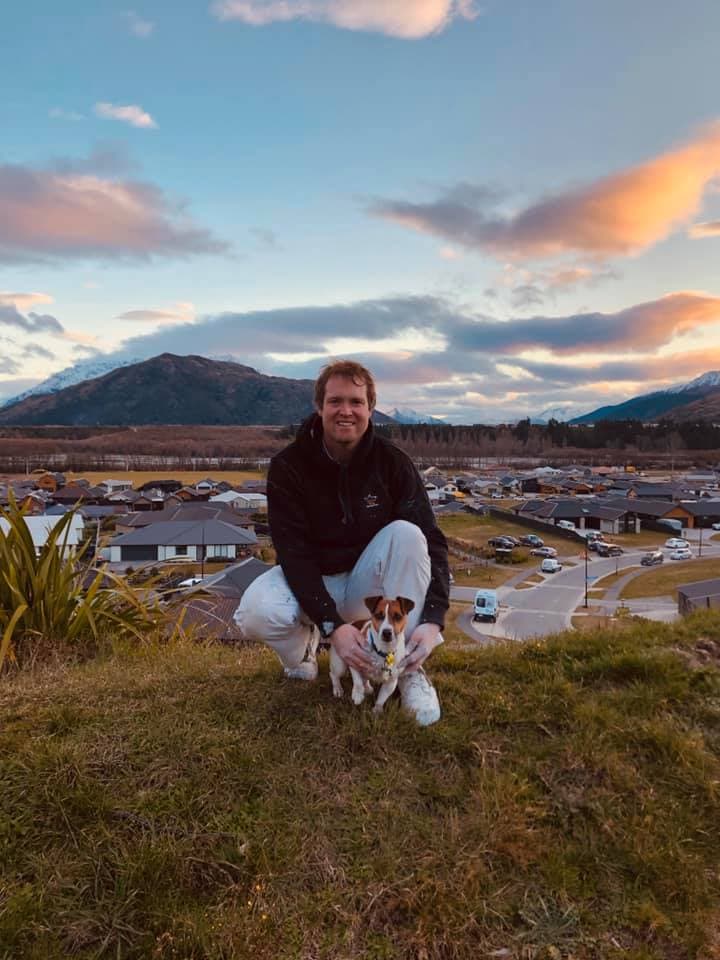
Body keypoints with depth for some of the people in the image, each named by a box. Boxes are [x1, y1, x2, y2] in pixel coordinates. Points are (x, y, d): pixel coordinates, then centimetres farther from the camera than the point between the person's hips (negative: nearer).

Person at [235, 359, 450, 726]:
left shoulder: (393, 462, -14)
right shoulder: (287, 467, -16)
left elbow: (430, 542, -16)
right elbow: (294, 553, -21)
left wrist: (433, 619, -31)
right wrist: (332, 625, -32)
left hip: (367, 580, 1)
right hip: (308, 579, -1)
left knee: (406, 533, -29)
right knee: (255, 613, -33)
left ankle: (410, 671, -15)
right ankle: (304, 642, 6)